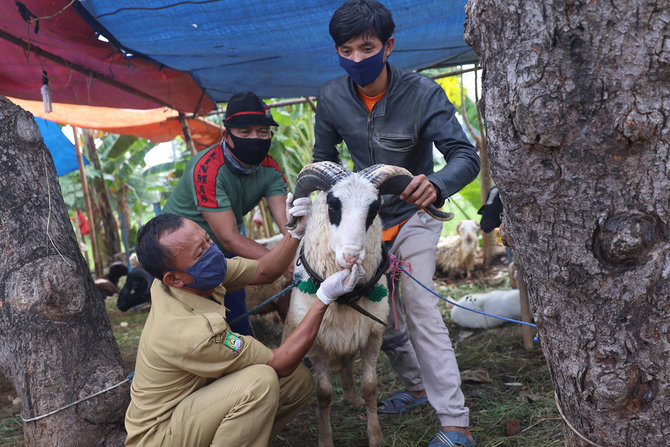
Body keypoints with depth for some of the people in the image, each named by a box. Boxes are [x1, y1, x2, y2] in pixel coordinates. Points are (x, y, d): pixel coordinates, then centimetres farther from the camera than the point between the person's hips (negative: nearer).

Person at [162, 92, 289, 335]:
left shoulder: (270, 169, -11)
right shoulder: (206, 169, -31)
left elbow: (287, 219, -23)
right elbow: (229, 237, -34)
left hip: (226, 256, 6)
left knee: (239, 324, 11)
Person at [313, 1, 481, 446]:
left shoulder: (421, 93, -22)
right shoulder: (332, 97, -11)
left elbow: (466, 156, -29)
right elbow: (324, 159, 6)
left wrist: (436, 185, -50)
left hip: (411, 216, -5)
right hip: (364, 218, 5)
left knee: (420, 308, -17)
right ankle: (419, 385, 36)